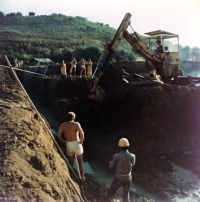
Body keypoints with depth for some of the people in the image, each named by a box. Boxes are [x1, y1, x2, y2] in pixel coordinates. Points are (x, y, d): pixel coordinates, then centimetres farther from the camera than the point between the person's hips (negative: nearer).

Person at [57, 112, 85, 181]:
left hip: (68, 145, 2)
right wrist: (81, 142, -5)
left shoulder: (62, 125, 1)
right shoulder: (76, 124, -8)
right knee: (80, 161, 18)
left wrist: (64, 143, 4)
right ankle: (82, 177, 23)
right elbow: (82, 134, -22)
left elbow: (58, 136, -11)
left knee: (71, 162, 22)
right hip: (77, 144, -2)